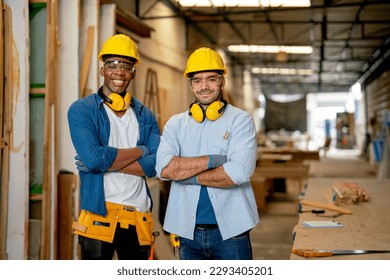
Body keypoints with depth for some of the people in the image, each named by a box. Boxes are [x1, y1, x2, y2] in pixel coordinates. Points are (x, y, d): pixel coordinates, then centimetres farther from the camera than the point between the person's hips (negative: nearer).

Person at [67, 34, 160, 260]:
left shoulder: (145, 116, 10)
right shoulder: (81, 110, -2)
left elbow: (156, 164, -5)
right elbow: (93, 157, -18)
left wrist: (106, 162, -14)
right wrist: (139, 151, -6)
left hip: (139, 218, 4)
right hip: (99, 216, -4)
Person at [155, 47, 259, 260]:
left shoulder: (240, 120, -2)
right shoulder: (175, 124, 6)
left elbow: (239, 172, -18)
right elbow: (163, 168, -11)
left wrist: (189, 176, -9)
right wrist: (212, 160, -16)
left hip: (230, 231, -3)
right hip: (187, 231, 3)